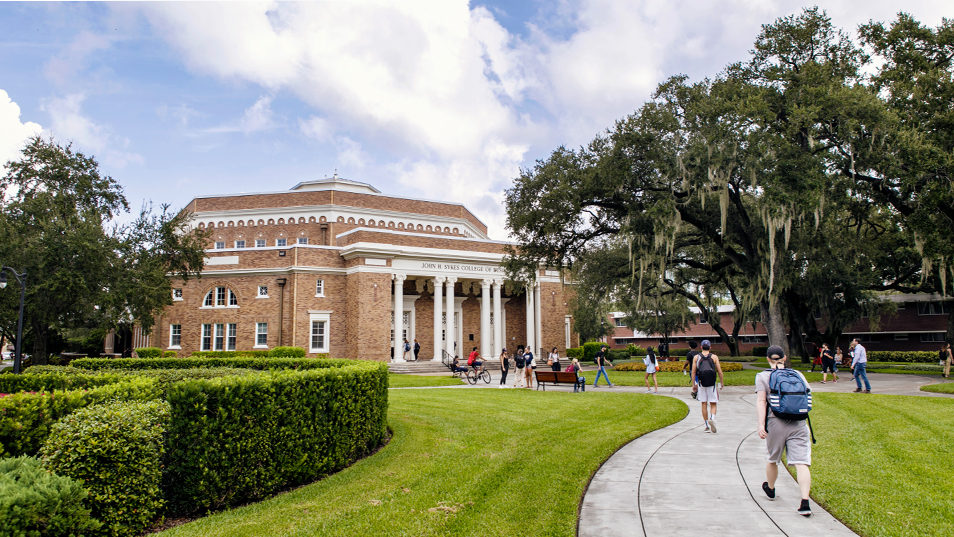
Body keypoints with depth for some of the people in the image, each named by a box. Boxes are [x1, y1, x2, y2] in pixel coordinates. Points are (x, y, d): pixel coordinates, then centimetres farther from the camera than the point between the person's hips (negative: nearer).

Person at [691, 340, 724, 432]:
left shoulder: (696, 357, 6)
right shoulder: (714, 357, 3)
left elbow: (693, 372, 4)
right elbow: (720, 372, 0)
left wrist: (693, 384, 9)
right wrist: (722, 383, 10)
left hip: (701, 383, 1)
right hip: (712, 383, -1)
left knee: (704, 404, 10)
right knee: (713, 404, 6)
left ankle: (707, 426, 11)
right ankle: (712, 418, -23)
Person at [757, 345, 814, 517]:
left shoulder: (763, 376, 2)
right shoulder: (797, 374, 10)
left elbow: (761, 401, -6)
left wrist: (761, 425, -9)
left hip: (776, 422, -1)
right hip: (798, 424, 1)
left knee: (773, 459, 19)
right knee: (801, 463, -5)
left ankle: (770, 489, 40)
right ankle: (805, 502, -16)